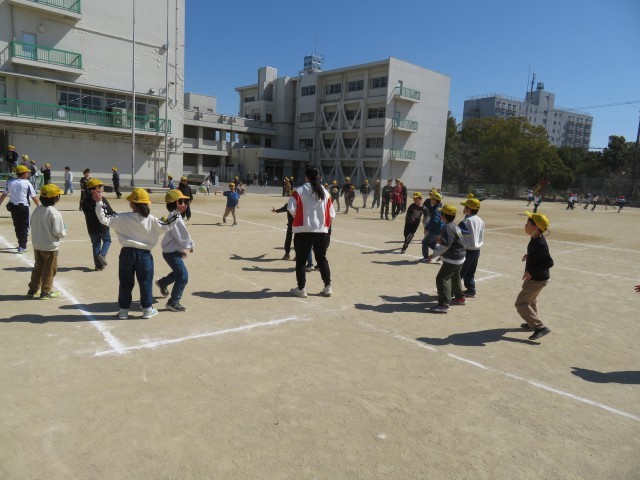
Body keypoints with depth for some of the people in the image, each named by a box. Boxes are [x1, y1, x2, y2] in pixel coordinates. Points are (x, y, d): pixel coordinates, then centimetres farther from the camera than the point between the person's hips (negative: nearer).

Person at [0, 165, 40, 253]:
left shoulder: (10, 182, 4)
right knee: (24, 226, 3)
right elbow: (34, 197, -9)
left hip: (13, 206, 5)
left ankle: (21, 243, 31)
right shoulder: (27, 183, -9)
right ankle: (22, 246, -3)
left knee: (17, 226, 18)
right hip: (23, 207, -5)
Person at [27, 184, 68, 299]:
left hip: (37, 245, 7)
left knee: (37, 267, 20)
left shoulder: (37, 210, 0)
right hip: (50, 246, -7)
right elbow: (58, 231, -22)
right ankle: (46, 292, 14)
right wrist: (65, 232, -2)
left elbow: (32, 225, 9)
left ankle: (33, 290, 26)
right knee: (49, 269, 7)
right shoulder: (55, 213, -21)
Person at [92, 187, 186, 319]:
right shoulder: (151, 220, -8)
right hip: (144, 254, 0)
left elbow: (105, 219, -9)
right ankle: (147, 309, 17)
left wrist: (99, 202, -4)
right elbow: (166, 226, -4)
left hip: (127, 253, 0)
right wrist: (177, 212, 1)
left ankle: (123, 310, 19)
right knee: (146, 282, 10)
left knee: (125, 283, 11)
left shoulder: (123, 218, -9)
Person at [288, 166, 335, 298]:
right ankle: (328, 287, 16)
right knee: (322, 259, 15)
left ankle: (301, 289, 10)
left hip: (303, 230, -3)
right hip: (322, 231, 4)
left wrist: (299, 217, 6)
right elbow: (331, 214, 7)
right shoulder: (325, 192, 7)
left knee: (301, 260, 7)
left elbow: (291, 209, -14)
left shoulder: (299, 191, -5)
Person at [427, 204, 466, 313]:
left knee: (441, 278, -13)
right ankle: (460, 298, 44)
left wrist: (434, 254, -18)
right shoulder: (455, 226, 10)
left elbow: (445, 245, -25)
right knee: (455, 278, 27)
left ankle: (443, 304, -17)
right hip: (459, 258, 11)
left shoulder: (447, 228, -22)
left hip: (452, 259, -11)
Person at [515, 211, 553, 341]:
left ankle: (540, 327, -3)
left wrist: (532, 271, -28)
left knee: (521, 304, -4)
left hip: (537, 280, -10)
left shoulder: (539, 244, -29)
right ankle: (533, 323, 44)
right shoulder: (535, 239, 0)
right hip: (535, 278, 10)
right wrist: (529, 255, 4)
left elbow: (549, 262, -29)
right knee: (531, 301, 27)